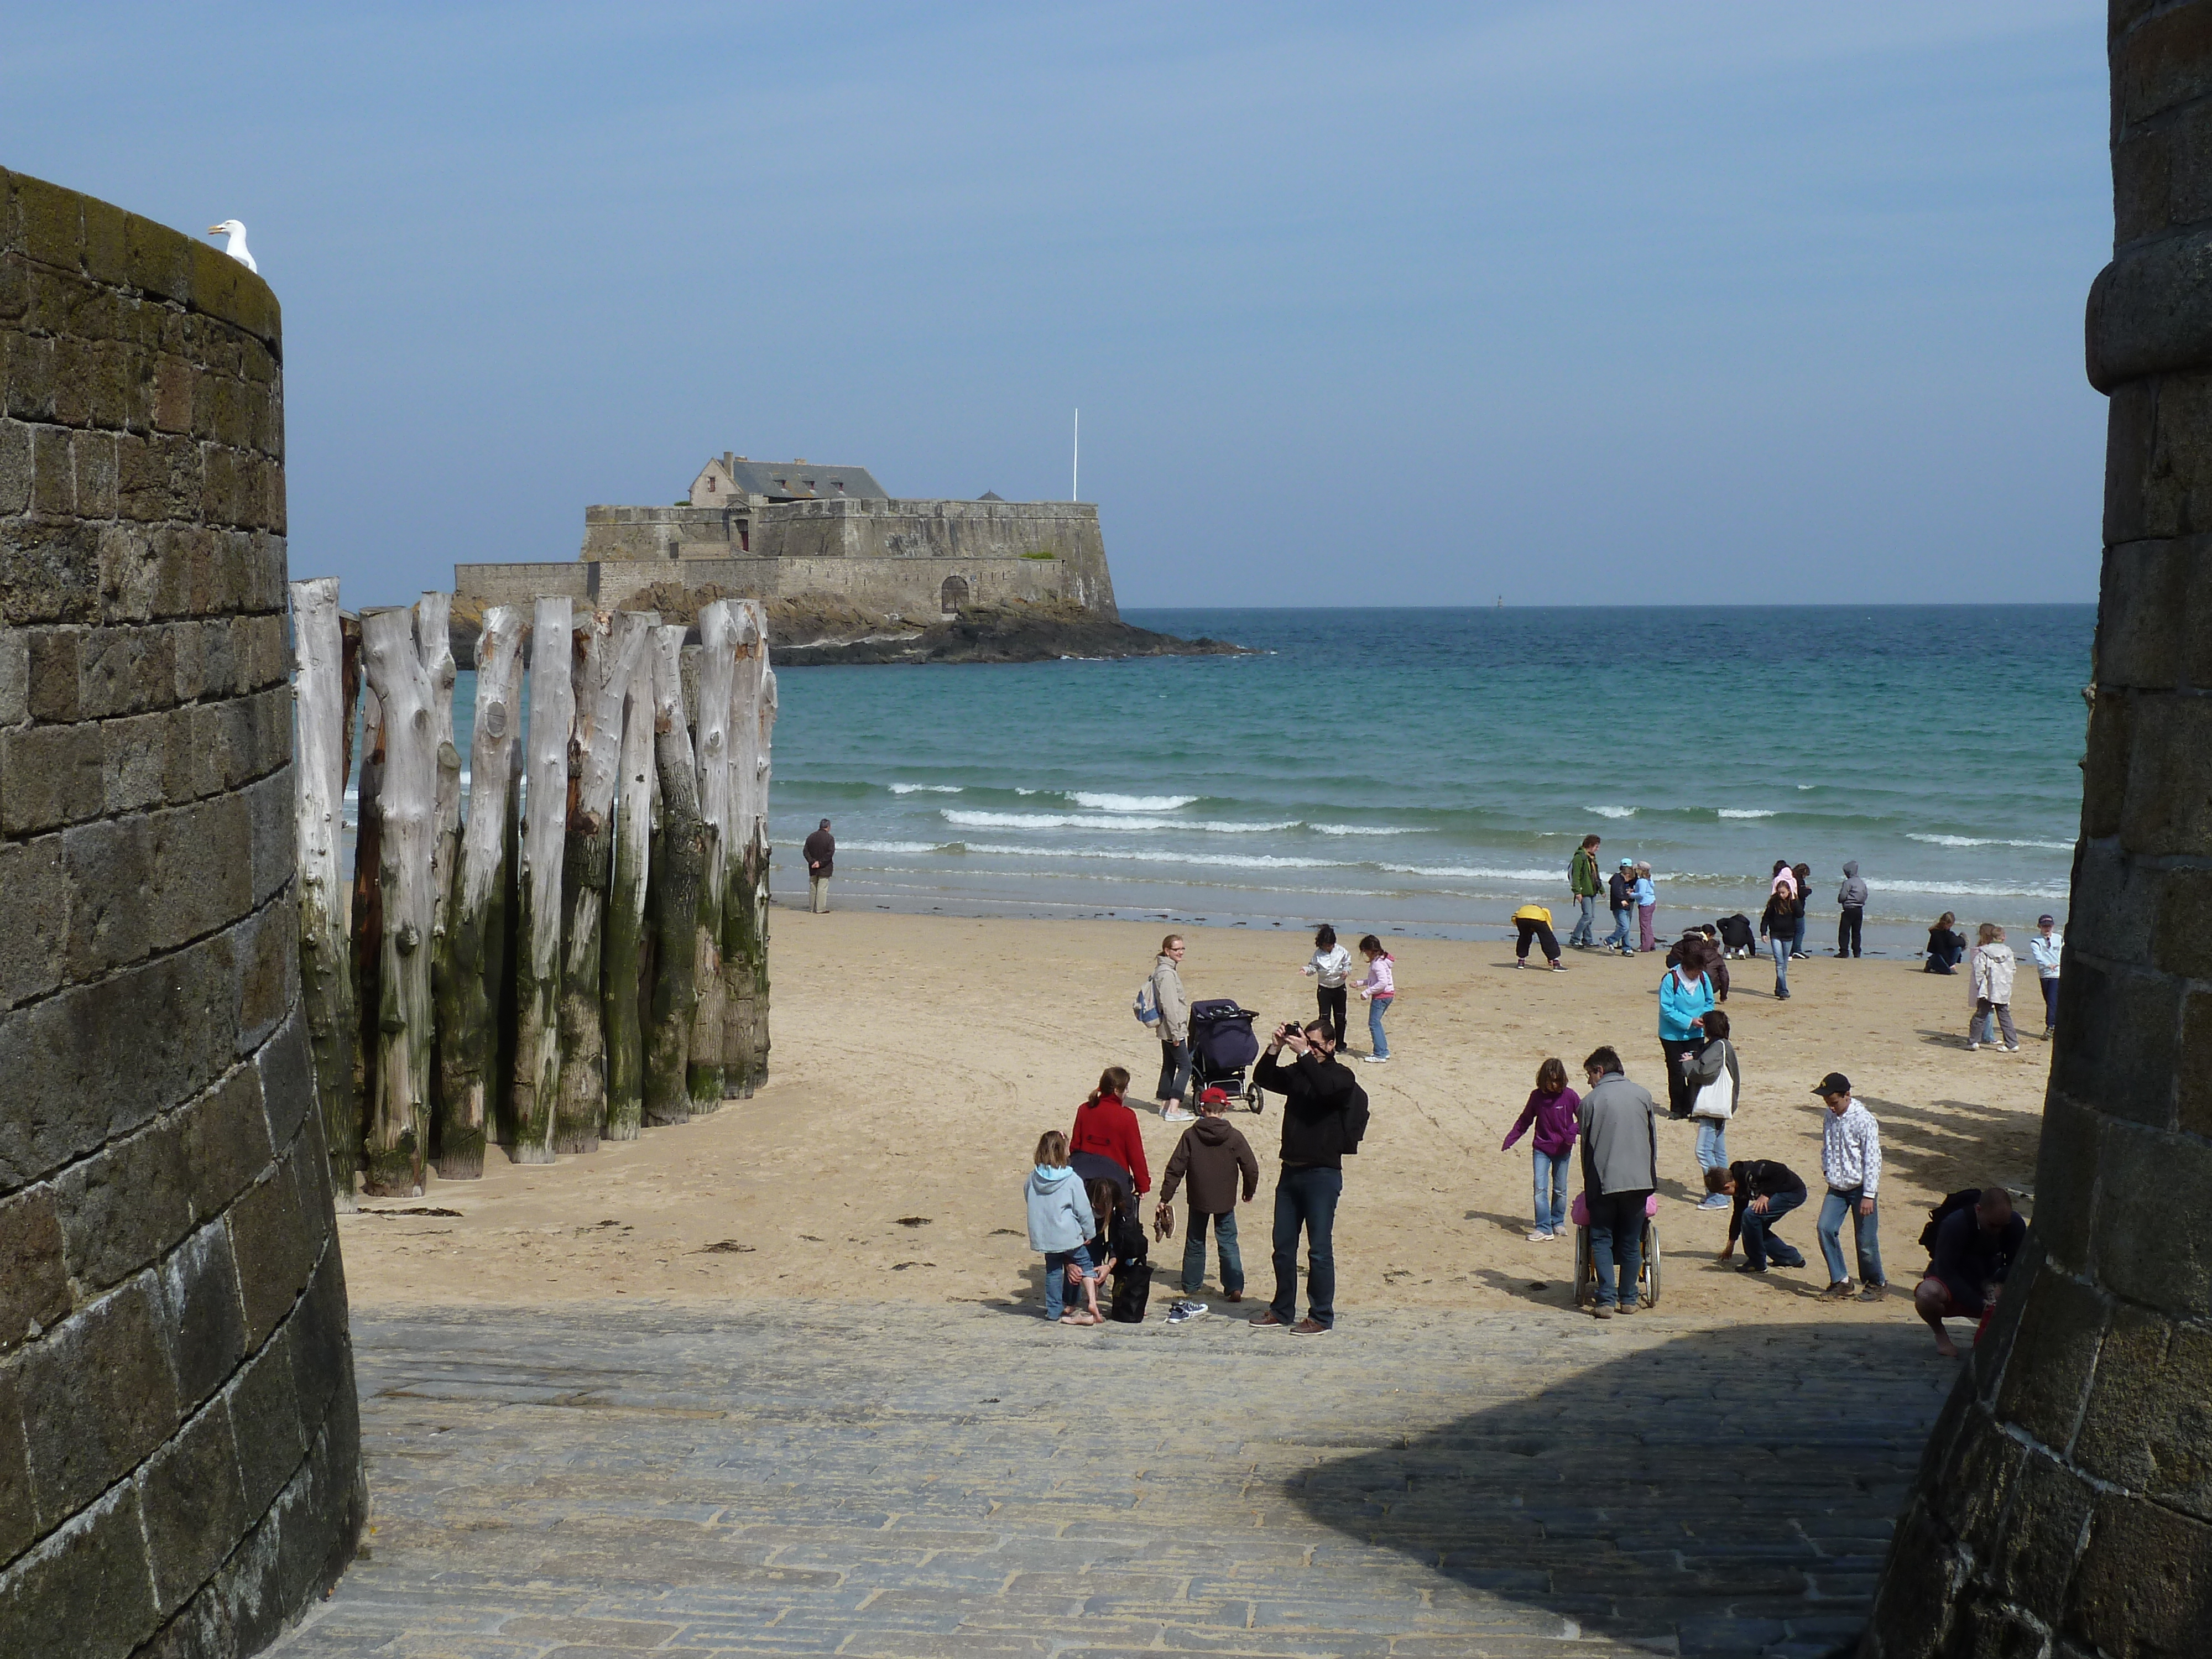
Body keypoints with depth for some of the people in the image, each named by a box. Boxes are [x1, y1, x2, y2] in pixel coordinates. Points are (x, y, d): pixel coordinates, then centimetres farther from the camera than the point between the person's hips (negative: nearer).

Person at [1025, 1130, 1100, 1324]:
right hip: (1068, 1234, -4)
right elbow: (1083, 1210, -8)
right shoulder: (1072, 1180, -13)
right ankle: (1092, 1301, -2)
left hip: (1044, 1235, 4)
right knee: (1084, 1262, 12)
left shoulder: (1033, 1179, -1)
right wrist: (1089, 1232, 6)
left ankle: (1054, 1310, 17)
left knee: (1053, 1270, 15)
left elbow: (1029, 1201, 14)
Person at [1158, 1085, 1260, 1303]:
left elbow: (1175, 1169, -7)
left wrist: (1165, 1198, 0)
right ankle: (1235, 1287, -4)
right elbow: (1251, 1168, -3)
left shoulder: (1191, 1136, -8)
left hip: (1198, 1201, 0)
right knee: (1228, 1244, 7)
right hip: (1226, 1202, 0)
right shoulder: (1234, 1136, -8)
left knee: (1195, 1244, 16)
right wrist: (1249, 1192, 14)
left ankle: (1191, 1286, 23)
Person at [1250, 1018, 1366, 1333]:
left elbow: (1326, 1088, -26)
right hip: (1290, 1170, 6)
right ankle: (1282, 1309, 24)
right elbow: (1262, 1078, -1)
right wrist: (1274, 1049, -14)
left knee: (1320, 1249, -2)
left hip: (1322, 1174, -6)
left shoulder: (1342, 1076, -5)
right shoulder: (1297, 1073, 10)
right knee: (1283, 1246, 12)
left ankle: (1322, 1316, 6)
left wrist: (1304, 1054, -26)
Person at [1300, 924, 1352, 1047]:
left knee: (1340, 1017, 8)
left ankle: (1340, 1044, 21)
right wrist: (1306, 970, -23)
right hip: (1324, 989, -1)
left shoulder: (1342, 952, -7)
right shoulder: (1318, 954, -7)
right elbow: (1314, 967, -3)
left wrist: (1346, 971, -19)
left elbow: (1348, 965, 2)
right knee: (1324, 1017, -4)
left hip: (1339, 988, 1)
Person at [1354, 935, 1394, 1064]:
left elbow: (1383, 982, -25)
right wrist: (1360, 983, 16)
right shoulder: (1381, 960, 13)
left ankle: (1380, 1054, -7)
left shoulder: (1378, 963, -18)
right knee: (1376, 1023, 17)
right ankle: (1384, 1051, 22)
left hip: (1382, 995, -10)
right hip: (1386, 995, 10)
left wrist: (1367, 992, -20)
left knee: (1374, 1023, -7)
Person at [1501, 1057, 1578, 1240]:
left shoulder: (1569, 1096, -9)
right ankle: (1544, 1228, -9)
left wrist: (1572, 1133, -19)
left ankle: (1558, 1223, 29)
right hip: (1542, 1149, 0)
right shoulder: (1537, 1096, -4)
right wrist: (1509, 1141, 2)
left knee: (1560, 1189, 11)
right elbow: (1524, 1121, 7)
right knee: (1540, 1188, -10)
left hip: (1562, 1150, 0)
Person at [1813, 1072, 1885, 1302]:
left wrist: (1869, 1195, -18)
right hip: (1837, 1188, 6)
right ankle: (1840, 1282, 2)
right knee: (1825, 1228, -8)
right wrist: (1827, 1169, 3)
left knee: (1865, 1240, -1)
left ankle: (1876, 1284, 19)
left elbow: (1872, 1159, -16)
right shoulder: (1830, 1117, 4)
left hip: (1859, 1187, -6)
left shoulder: (1864, 1120, -16)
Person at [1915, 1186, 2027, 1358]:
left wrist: (1994, 1284, -28)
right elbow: (1946, 1272, -25)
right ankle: (1941, 1335, -4)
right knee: (1927, 1295, -40)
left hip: (1988, 1288, 4)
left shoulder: (2015, 1226, -10)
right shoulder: (1954, 1225, -24)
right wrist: (1980, 1305, -34)